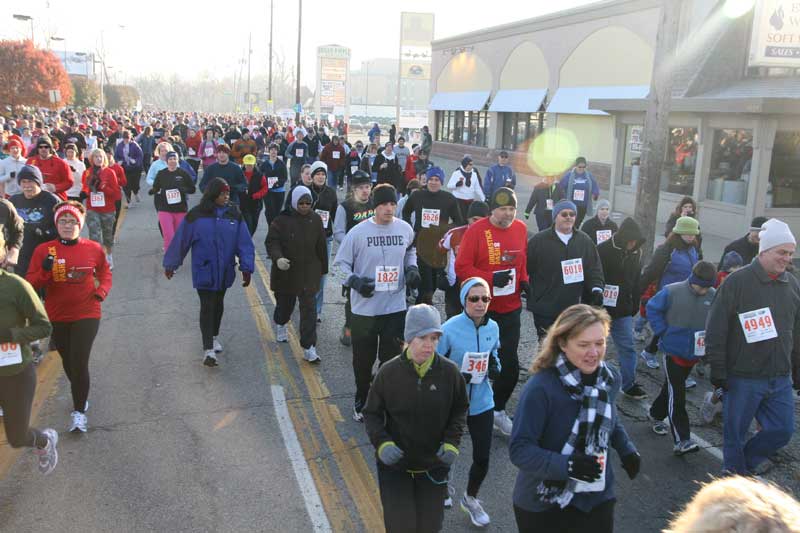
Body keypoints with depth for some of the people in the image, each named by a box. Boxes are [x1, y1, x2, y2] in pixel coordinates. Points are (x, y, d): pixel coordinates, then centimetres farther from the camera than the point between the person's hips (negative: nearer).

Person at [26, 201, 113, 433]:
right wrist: (45, 270, -25)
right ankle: (80, 394, 45)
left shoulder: (93, 249, -5)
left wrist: (101, 292, -5)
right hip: (56, 317, 2)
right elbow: (30, 283, -6)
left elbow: (105, 273, 13)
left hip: (87, 315, -2)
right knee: (68, 361, 18)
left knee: (79, 362, -9)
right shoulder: (43, 250, -7)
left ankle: (79, 411, 3)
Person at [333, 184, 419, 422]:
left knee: (392, 358, 7)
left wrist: (412, 269, 3)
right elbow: (341, 262, -1)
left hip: (396, 307, 2)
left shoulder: (405, 229, 0)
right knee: (363, 360, 11)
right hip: (364, 308, -2)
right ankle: (361, 401, 33)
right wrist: (355, 281, -17)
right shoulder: (358, 232, -10)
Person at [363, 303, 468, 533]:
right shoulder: (389, 371, -15)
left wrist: (452, 442, -10)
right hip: (394, 465, -1)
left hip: (434, 465, 2)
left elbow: (459, 410, 4)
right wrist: (382, 443, -20)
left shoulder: (449, 372, -12)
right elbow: (371, 413, -4)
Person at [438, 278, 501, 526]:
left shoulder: (492, 327, -4)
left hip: (482, 403, 4)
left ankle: (470, 499, 38)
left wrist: (495, 367, -7)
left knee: (483, 457, 8)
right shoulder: (450, 329, -19)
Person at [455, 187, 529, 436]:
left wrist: (524, 281, -2)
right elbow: (462, 267, -14)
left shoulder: (521, 229, 2)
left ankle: (498, 409, 26)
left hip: (510, 308, 4)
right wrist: (491, 278, -24)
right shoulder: (476, 231, -13)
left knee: (510, 364, 4)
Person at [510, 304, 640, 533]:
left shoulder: (609, 378, -5)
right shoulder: (540, 388, -26)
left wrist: (626, 449, 1)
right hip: (543, 505, -4)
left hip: (598, 499, 5)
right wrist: (567, 465, -35)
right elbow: (519, 449, -23)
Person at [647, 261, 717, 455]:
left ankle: (657, 415, 44)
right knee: (676, 394, -7)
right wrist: (662, 331, -11)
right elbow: (652, 308, -6)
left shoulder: (714, 296, -6)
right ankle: (681, 440, -7)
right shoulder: (672, 292, -17)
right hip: (673, 350, -4)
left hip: (694, 353, 4)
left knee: (672, 388, 21)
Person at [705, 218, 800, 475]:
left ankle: (745, 464, 31)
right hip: (742, 378, -5)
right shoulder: (737, 282, -12)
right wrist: (718, 370, -13)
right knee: (735, 433, 6)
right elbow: (716, 329, -12)